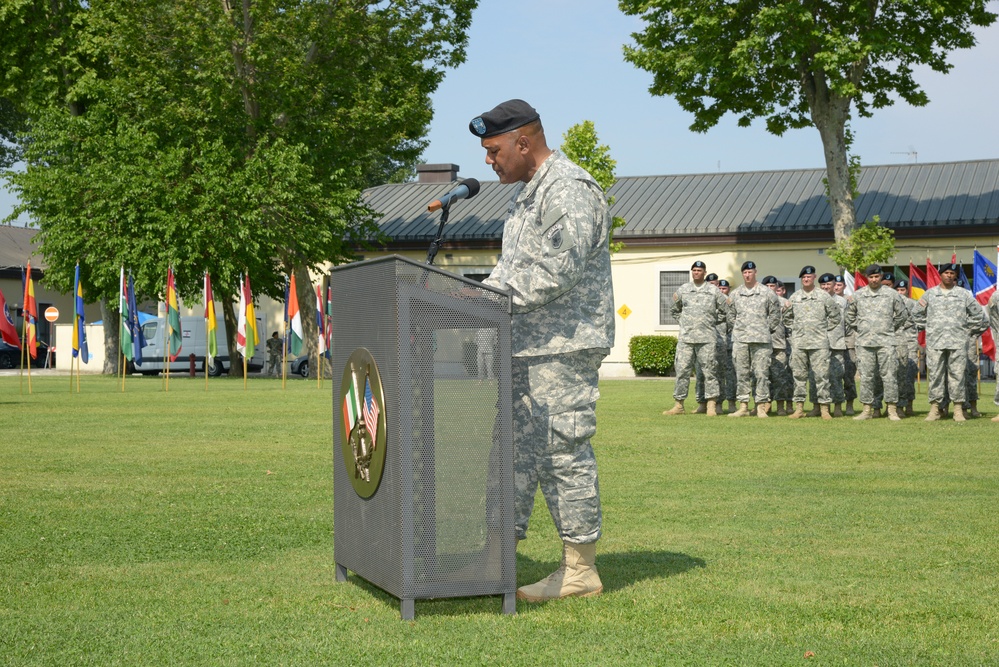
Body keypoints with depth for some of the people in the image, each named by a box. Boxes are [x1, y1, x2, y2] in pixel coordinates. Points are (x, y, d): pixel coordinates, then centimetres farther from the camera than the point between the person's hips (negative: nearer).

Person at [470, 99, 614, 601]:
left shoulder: (570, 190, -13)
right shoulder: (525, 193, 20)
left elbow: (559, 268, -23)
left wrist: (493, 295, -21)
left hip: (564, 346, -10)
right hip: (527, 345, 10)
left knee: (564, 452, -7)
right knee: (517, 447, 12)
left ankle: (580, 572, 1)